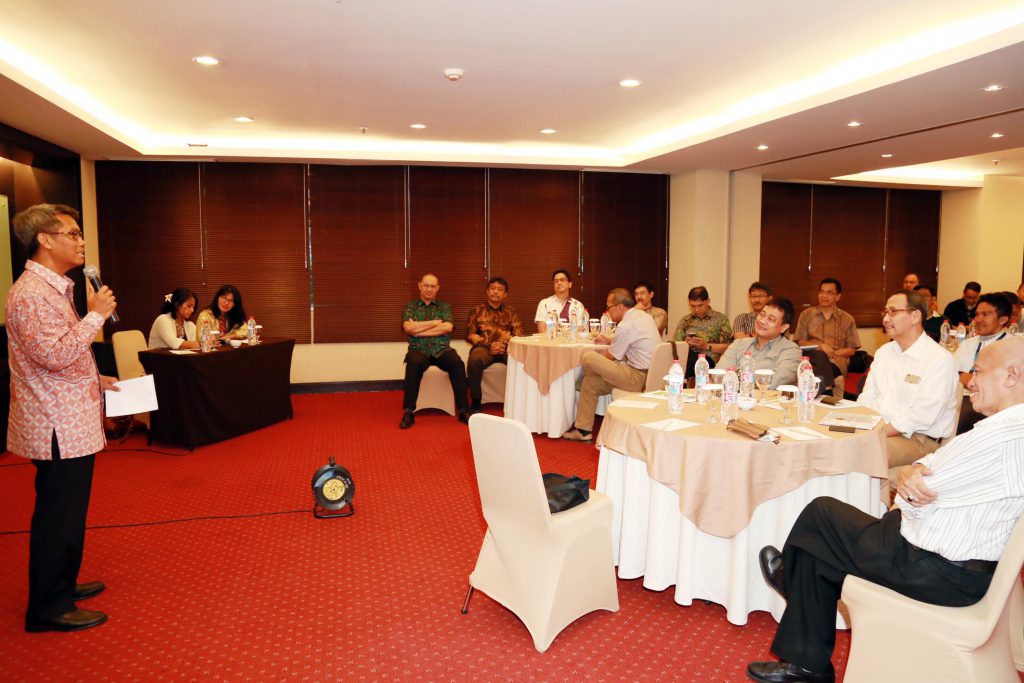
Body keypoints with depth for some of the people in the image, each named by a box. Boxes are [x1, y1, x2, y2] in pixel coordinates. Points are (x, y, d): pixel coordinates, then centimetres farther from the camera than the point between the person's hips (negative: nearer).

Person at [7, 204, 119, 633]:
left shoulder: (53, 288, 15)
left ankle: (61, 585, 34)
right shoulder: (31, 292, -18)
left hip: (72, 423, 10)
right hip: (59, 428, -10)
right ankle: (49, 608, 12)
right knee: (58, 516, 0)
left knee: (67, 512, 20)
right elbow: (54, 355, -27)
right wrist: (96, 315, -20)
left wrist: (94, 379, 14)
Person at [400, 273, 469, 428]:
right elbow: (408, 328, -5)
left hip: (441, 349, 1)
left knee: (457, 363, -31)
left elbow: (447, 328, -3)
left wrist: (418, 330, -6)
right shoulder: (409, 307, 14)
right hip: (419, 350, -1)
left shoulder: (445, 307, 16)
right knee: (414, 363, -37)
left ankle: (463, 410, -25)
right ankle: (408, 412, -31)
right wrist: (435, 322, -1)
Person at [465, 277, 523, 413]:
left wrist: (506, 343, -14)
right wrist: (490, 344, -11)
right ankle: (475, 402, -25)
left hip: (507, 348, 1)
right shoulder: (477, 311, 14)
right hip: (484, 347, -1)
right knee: (474, 360, -37)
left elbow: (518, 335, 9)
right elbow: (470, 335, 4)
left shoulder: (511, 312, 19)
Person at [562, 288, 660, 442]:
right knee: (590, 382, 14)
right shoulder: (644, 316, 12)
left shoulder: (625, 325, -17)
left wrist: (595, 356, 14)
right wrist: (609, 340, 22)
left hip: (639, 378, -10)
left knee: (588, 358, -14)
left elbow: (611, 356, -5)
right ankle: (583, 430, 19)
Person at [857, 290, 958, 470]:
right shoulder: (884, 352, 15)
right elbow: (867, 399, 13)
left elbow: (922, 416, -18)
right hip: (878, 429, 7)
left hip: (919, 439, -7)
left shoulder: (940, 359, -9)